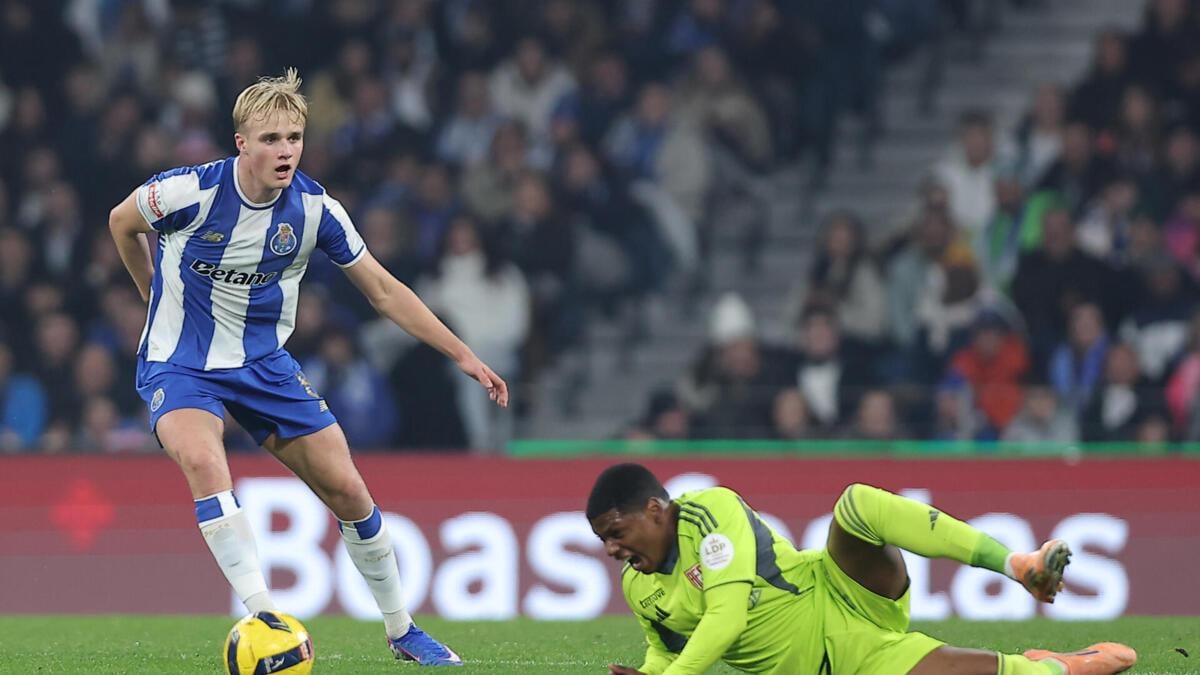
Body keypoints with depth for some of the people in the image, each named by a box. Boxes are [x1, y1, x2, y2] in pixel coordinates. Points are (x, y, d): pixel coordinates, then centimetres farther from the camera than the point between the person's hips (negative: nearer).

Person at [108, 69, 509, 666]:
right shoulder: (192, 191, -21)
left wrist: (463, 355, -4)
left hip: (264, 364, 4)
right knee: (204, 463, -34)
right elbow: (121, 223, 2)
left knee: (346, 489, 0)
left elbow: (384, 291, -1)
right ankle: (261, 614, -34)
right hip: (179, 366, -3)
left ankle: (401, 630, 18)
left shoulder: (313, 208, -11)